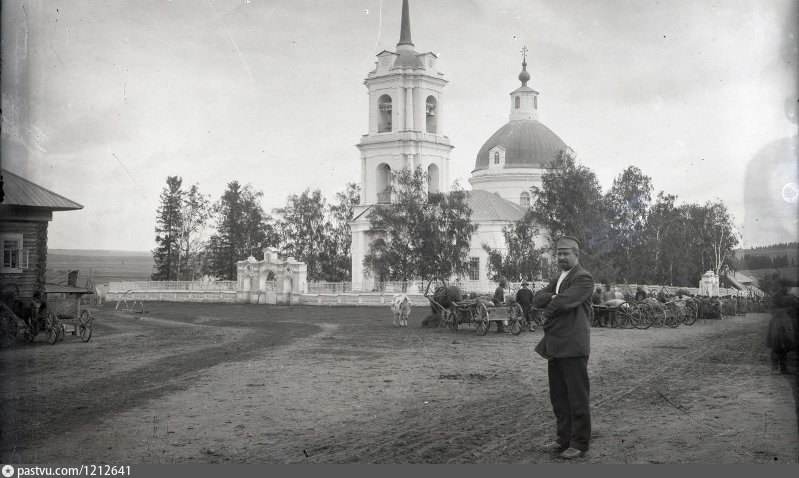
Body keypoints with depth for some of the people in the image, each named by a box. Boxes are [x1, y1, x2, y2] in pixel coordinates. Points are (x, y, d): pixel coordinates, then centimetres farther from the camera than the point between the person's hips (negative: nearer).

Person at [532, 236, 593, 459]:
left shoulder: (583, 278, -9)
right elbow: (537, 299, 7)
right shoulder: (557, 279, 19)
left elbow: (563, 302, -21)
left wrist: (548, 312, -3)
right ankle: (564, 438, 23)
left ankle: (580, 443, 8)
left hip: (573, 347, -9)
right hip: (555, 346, 9)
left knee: (577, 397, 0)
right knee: (558, 397, 14)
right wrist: (554, 297, -12)